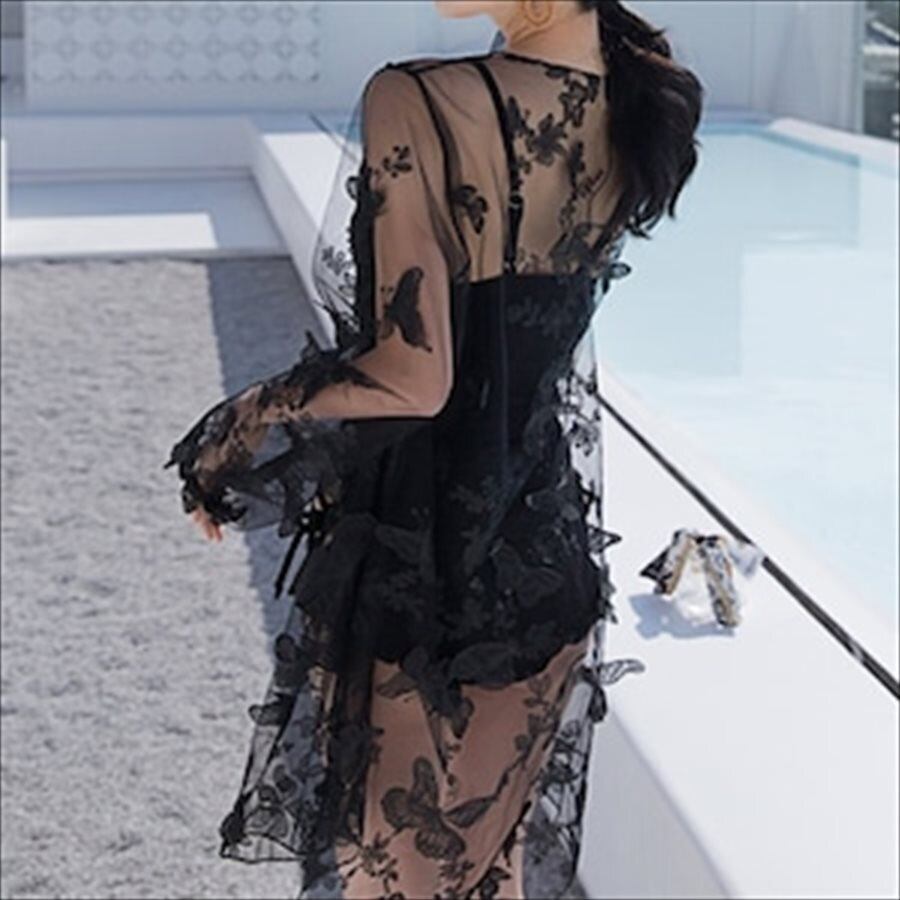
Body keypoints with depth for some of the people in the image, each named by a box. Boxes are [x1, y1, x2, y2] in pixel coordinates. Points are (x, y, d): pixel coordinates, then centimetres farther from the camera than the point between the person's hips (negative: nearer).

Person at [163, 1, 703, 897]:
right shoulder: (642, 105, -5)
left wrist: (230, 435, -13)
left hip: (413, 554, -6)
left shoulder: (417, 106, -25)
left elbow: (410, 375, -25)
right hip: (550, 549, 6)